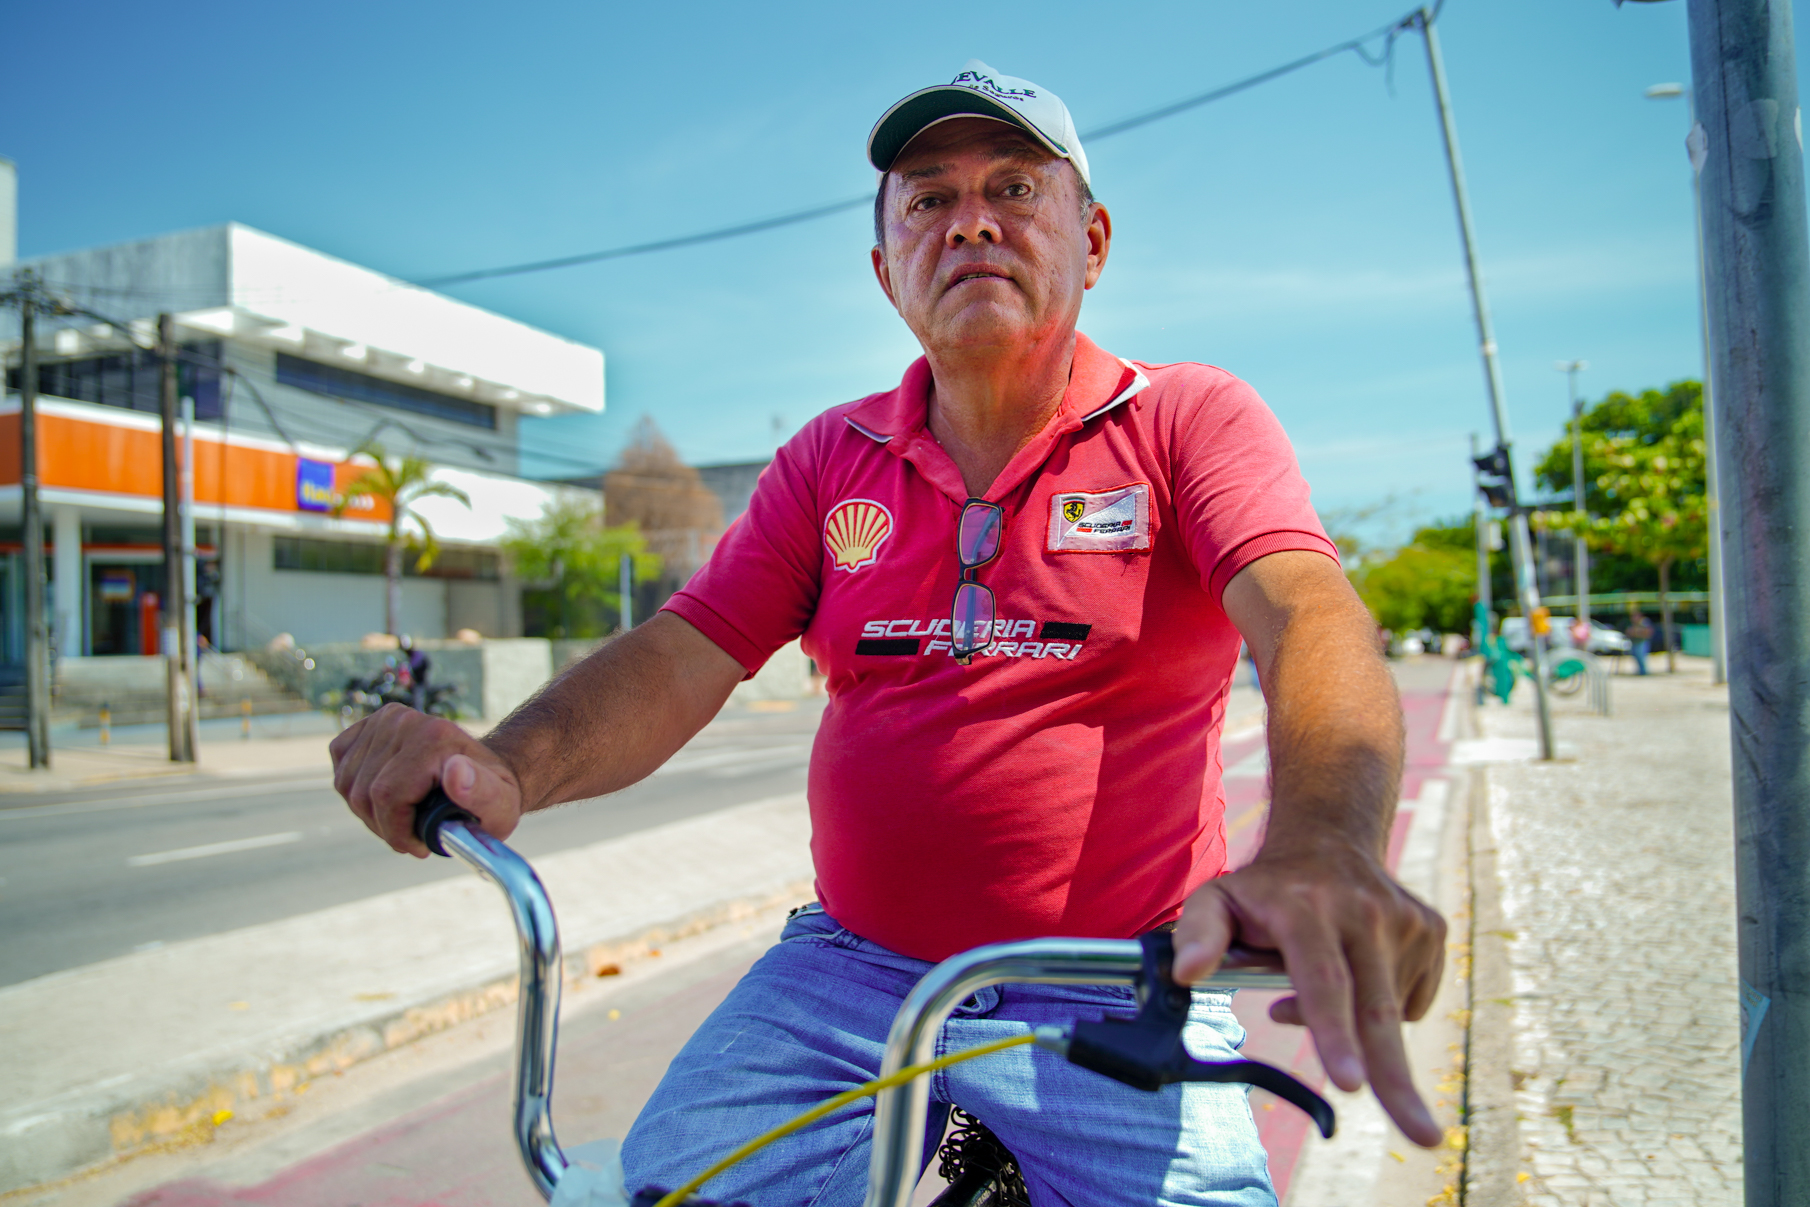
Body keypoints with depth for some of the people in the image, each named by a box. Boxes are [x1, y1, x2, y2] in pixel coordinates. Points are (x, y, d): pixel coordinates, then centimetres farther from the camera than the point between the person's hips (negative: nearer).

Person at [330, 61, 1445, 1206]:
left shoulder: (1193, 418, -3)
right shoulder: (831, 459, 6)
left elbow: (1310, 616, -20)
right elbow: (677, 658, -1)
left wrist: (1322, 847, -42)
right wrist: (509, 767, -22)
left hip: (1116, 999, -1)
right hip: (847, 973, 2)